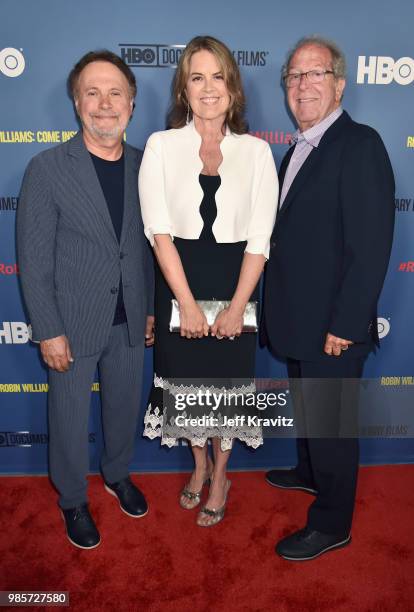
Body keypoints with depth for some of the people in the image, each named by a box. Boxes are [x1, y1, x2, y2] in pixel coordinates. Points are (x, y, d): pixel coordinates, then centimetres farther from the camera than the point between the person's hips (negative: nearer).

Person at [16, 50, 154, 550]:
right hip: (73, 323, -3)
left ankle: (117, 475, 48)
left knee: (125, 407, 21)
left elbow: (147, 244, 8)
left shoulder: (144, 166, 0)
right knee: (69, 418, 13)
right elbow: (34, 259, -11)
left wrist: (150, 308, 9)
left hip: (129, 321, 4)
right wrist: (49, 332, -12)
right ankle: (73, 500, 38)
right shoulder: (47, 168, -12)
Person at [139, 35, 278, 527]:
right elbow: (159, 229, -8)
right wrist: (188, 302, -14)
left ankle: (220, 477, 34)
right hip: (178, 282, 1)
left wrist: (236, 306, -12)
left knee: (227, 377, 10)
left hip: (235, 283, 0)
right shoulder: (161, 146, 0)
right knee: (187, 376, 13)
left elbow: (260, 238, -4)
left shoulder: (256, 151, 1)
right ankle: (200, 466, 39)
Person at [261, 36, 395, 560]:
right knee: (305, 405, 25)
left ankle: (331, 524, 25)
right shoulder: (297, 149, 13)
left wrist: (345, 325, -21)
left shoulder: (360, 145, -16)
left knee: (331, 420, 6)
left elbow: (371, 247, -21)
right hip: (297, 319, 9)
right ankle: (310, 473, 48)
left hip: (332, 325, -8)